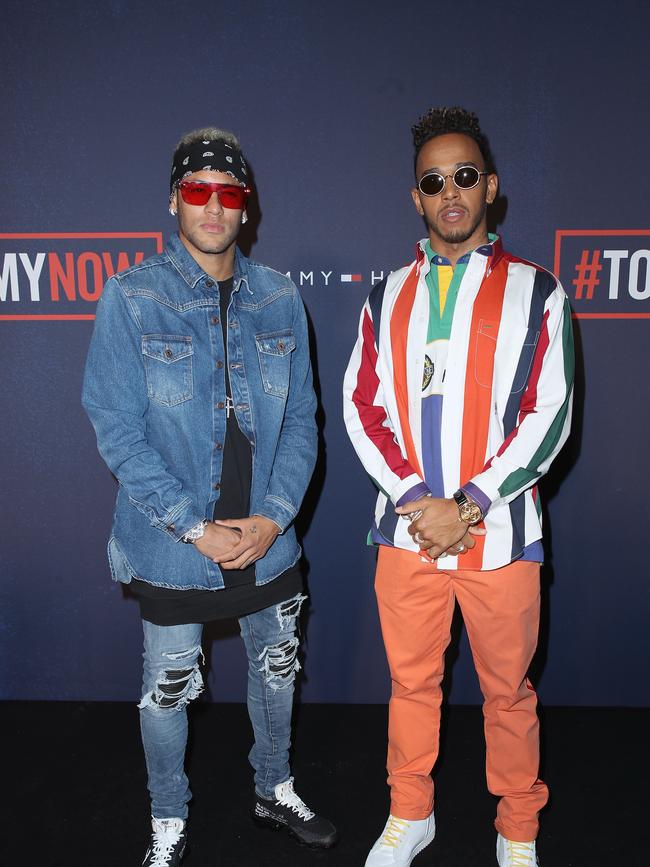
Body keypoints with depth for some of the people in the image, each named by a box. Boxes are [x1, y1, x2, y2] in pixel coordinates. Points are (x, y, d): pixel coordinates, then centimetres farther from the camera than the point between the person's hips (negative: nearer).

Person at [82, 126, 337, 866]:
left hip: (267, 539, 4)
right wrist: (196, 528, -17)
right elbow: (117, 429, -13)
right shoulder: (131, 297, -10)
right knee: (169, 688, 15)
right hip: (172, 546, -3)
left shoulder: (279, 299, 0)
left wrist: (273, 515, -12)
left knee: (277, 669, 21)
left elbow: (300, 417, 0)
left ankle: (274, 790, 48)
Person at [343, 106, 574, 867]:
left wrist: (468, 505, -14)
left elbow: (548, 414, -7)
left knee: (507, 692, 13)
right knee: (411, 684, 16)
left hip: (499, 533, -2)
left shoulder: (534, 291, 0)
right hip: (406, 530, 2)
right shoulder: (389, 296, 8)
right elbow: (361, 406, 2)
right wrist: (415, 500, -10)